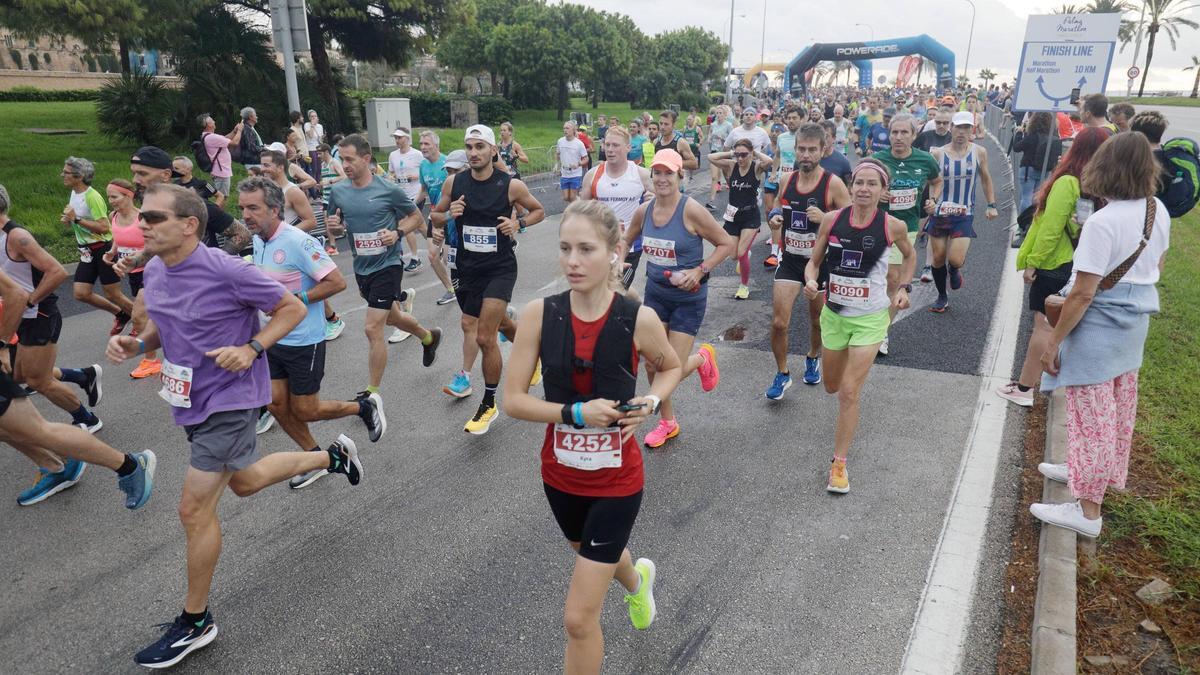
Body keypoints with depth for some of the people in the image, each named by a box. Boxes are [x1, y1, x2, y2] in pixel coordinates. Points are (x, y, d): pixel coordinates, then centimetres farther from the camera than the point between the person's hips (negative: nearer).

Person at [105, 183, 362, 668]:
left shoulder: (226, 271, -22)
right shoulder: (153, 271, 0)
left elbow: (292, 307, -13)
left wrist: (251, 349, -25)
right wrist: (136, 343, -4)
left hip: (228, 401, -9)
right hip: (191, 401, 9)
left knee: (195, 510, -3)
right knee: (244, 482, 26)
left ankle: (195, 622, 17)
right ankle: (332, 456, 46)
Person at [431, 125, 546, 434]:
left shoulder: (511, 185, -10)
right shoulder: (453, 183, -2)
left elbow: (539, 211, 6)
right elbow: (434, 217, 9)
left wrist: (519, 223, -13)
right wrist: (449, 214, -13)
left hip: (500, 269, -4)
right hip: (468, 268, 4)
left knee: (485, 337, -9)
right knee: (498, 322, 21)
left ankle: (489, 405, 8)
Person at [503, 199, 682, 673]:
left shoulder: (639, 319, -18)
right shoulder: (539, 314, -15)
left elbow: (671, 368, 3)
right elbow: (513, 400, -13)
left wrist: (652, 401, -16)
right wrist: (577, 412, -25)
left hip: (616, 480, -3)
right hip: (560, 474, 3)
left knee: (578, 618, -2)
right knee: (596, 556, 33)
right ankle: (638, 580, 68)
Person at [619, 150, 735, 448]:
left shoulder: (691, 210, -19)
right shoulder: (644, 210, -3)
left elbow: (727, 244, -13)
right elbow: (626, 239, 16)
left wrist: (699, 271, -21)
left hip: (688, 298, -5)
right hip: (655, 292, 5)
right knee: (651, 365, 7)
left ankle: (703, 358, 31)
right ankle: (667, 422, 31)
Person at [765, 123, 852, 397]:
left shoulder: (833, 184, -13)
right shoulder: (787, 181, 0)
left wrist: (825, 218, -29)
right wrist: (775, 221, -6)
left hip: (821, 262, -2)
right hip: (790, 260, 3)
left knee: (817, 320, 17)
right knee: (779, 322, -6)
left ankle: (812, 359, 45)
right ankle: (782, 374, 14)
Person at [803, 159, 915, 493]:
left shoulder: (893, 226, -10)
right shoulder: (832, 219, -8)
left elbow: (910, 255, 11)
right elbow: (814, 261, 2)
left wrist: (904, 288, -1)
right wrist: (811, 282, -19)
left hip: (870, 318, -3)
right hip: (834, 314, 3)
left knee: (849, 393, -10)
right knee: (832, 386, 20)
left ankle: (839, 464, 4)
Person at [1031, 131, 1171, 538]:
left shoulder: (1103, 222, -25)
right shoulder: (1159, 211, 1)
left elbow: (1083, 294, -24)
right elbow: (1156, 268, 15)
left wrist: (1053, 342, -16)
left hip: (1099, 324, -9)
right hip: (1136, 321, 9)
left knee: (1091, 415, 0)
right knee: (1119, 408, 23)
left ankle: (1087, 509, 9)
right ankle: (1099, 473, 44)